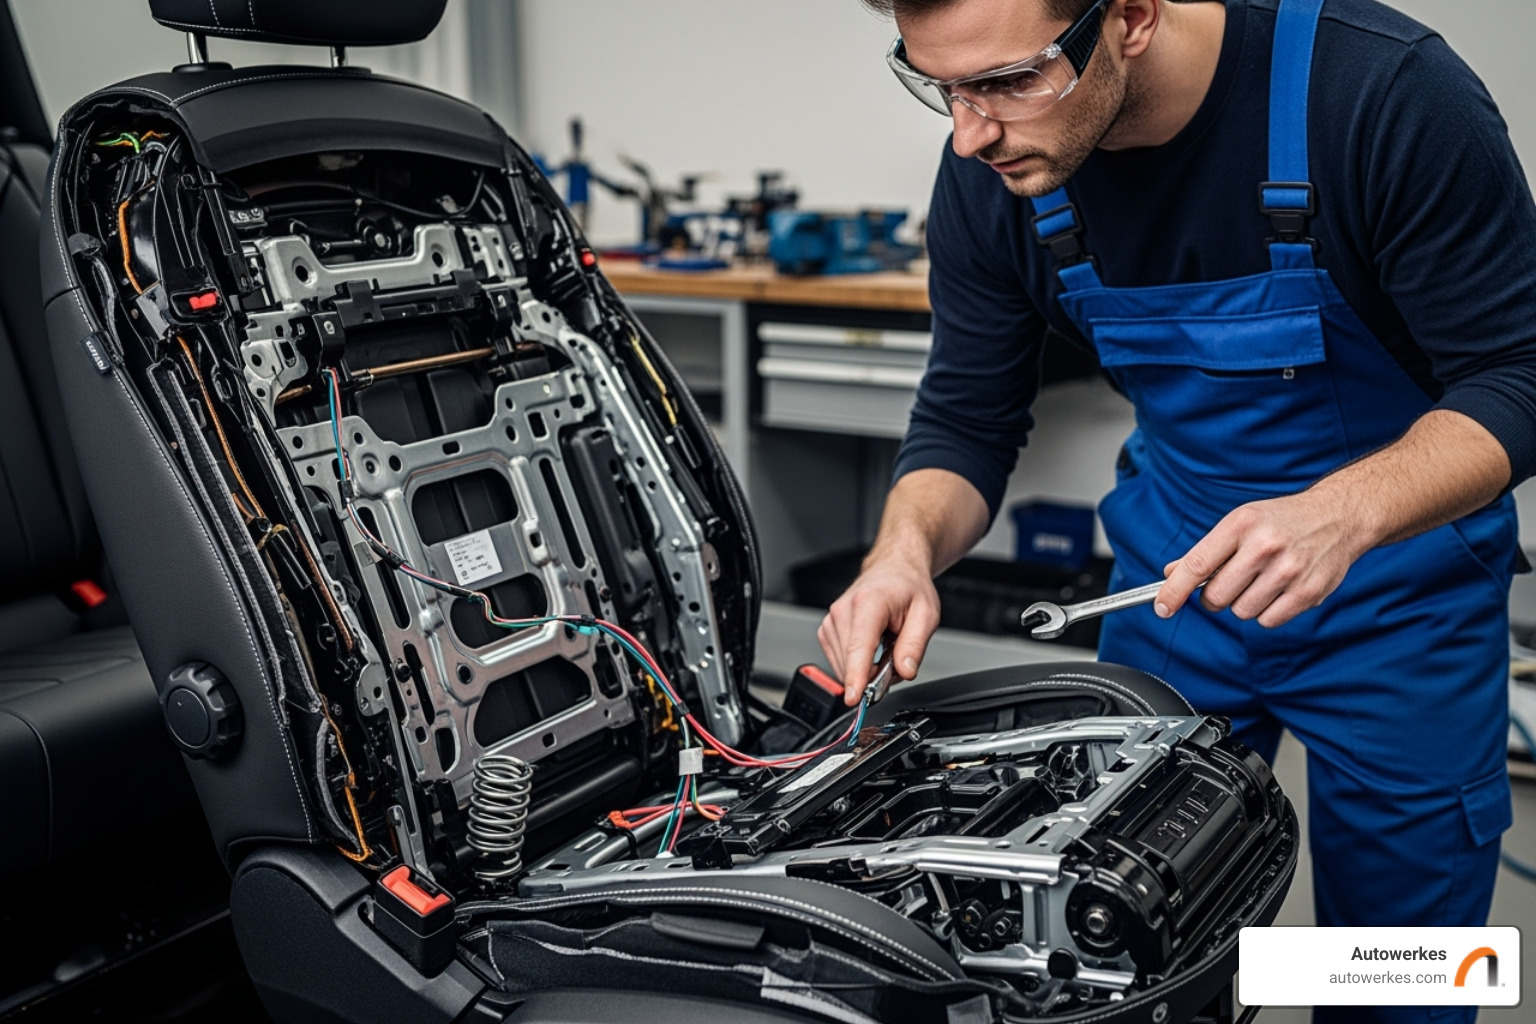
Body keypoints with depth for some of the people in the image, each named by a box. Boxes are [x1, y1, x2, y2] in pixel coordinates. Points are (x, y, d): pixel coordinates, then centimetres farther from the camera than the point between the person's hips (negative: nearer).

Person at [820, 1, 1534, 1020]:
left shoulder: (1387, 93, -27)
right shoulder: (991, 171, -15)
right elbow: (967, 419, -5)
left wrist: (1344, 511, -39)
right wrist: (908, 548, -26)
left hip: (1398, 581, -2)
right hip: (1178, 567, 3)